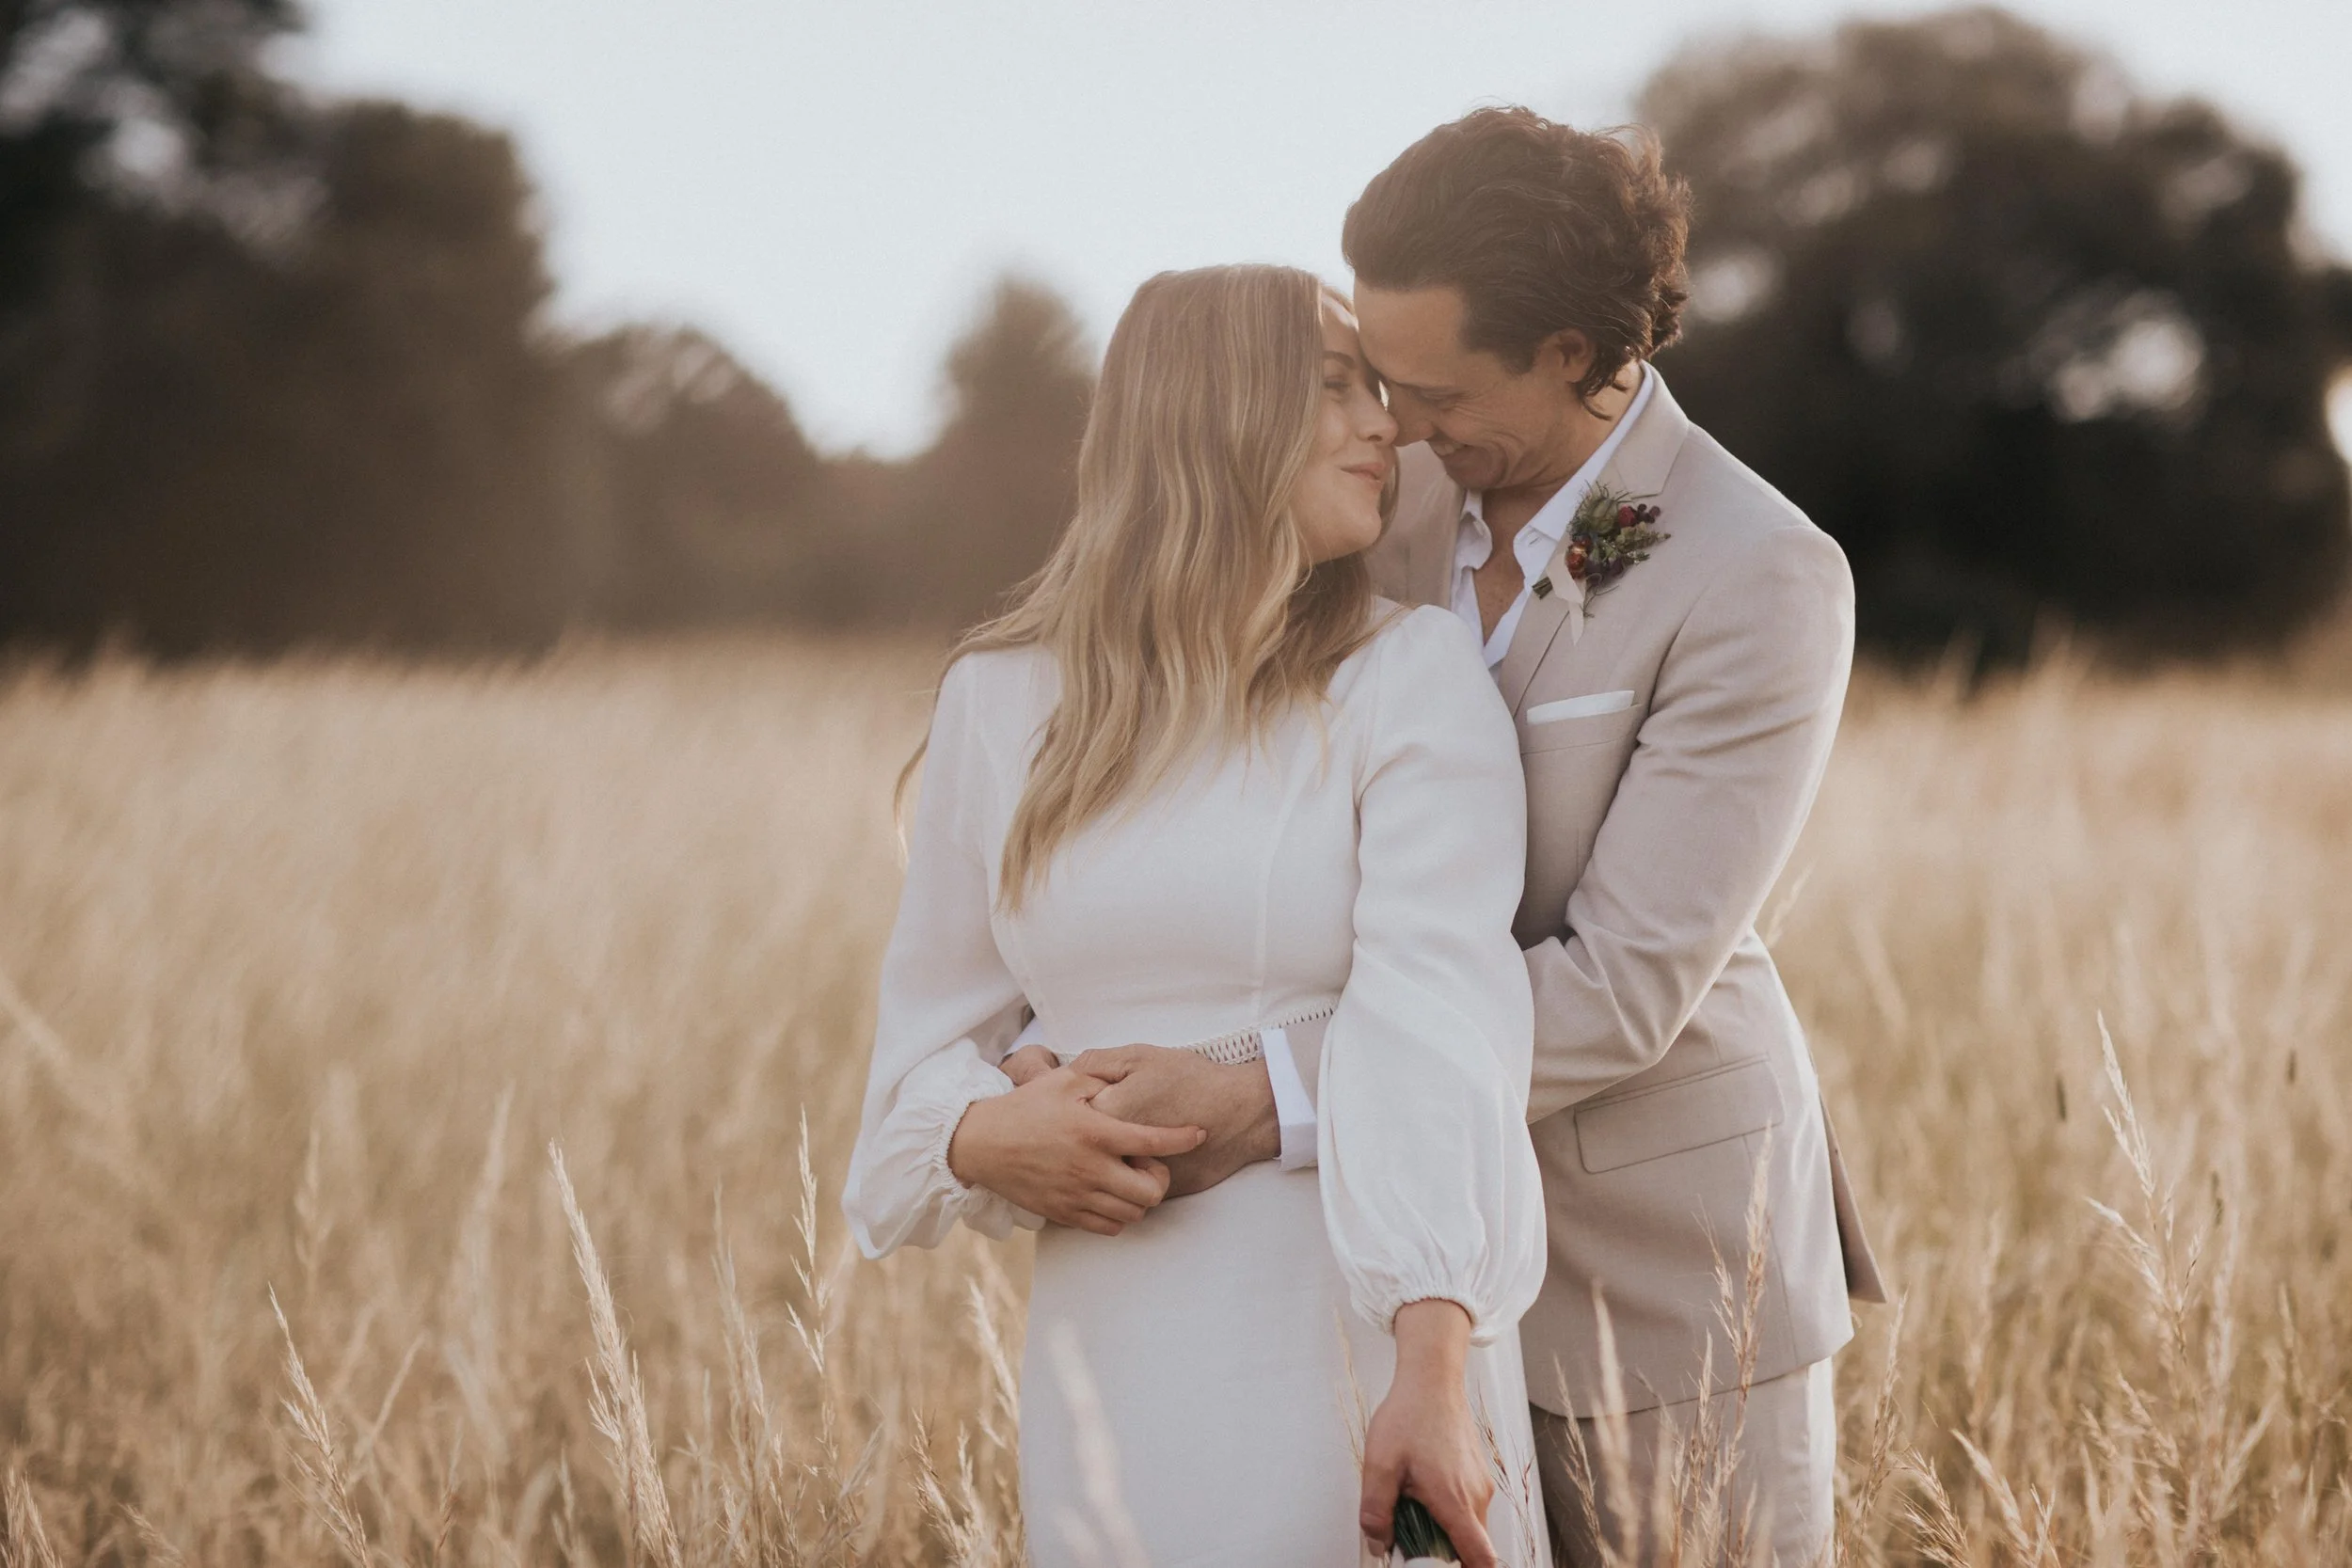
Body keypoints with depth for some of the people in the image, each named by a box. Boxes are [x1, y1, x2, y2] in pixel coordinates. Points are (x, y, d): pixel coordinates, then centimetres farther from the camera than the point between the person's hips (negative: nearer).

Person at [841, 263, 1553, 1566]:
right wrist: (983, 1138, -10)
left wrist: (1433, 1371, -27)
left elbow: (1434, 1026, -16)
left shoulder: (1412, 678, -3)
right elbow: (931, 1036, 14)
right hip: (1114, 1347, 2)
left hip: (1363, 1324, -2)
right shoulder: (1003, 701, 6)